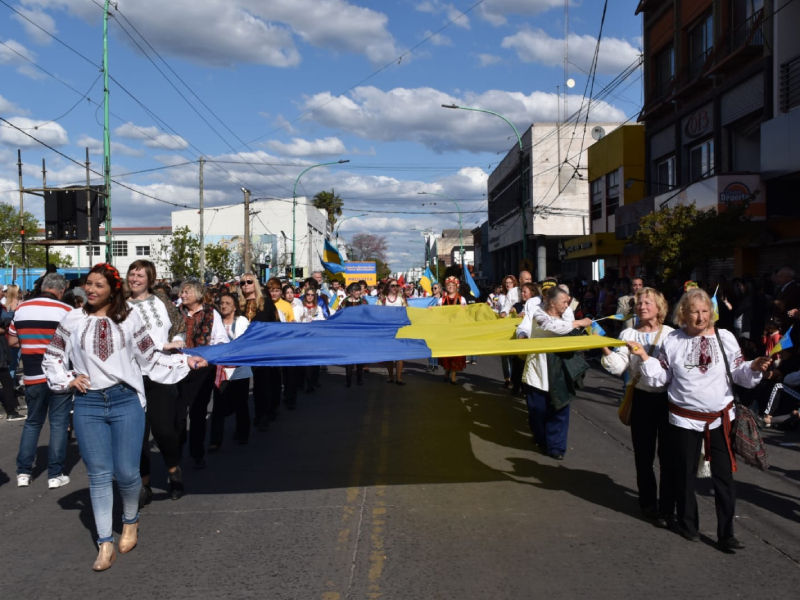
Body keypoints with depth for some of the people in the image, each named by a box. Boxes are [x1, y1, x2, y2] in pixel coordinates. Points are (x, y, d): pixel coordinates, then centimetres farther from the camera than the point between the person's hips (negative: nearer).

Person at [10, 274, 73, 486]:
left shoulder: (21, 309, 3)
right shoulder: (65, 311, -10)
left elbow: (13, 342, 9)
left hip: (32, 376, 4)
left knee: (32, 423, 17)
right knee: (59, 424, 4)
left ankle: (23, 472, 17)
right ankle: (55, 474, 6)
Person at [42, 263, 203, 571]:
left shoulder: (129, 317, 3)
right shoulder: (73, 320, 6)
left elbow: (150, 356, 6)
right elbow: (52, 357, 15)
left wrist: (185, 361, 0)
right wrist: (68, 380, 0)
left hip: (126, 401, -1)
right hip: (88, 405, 1)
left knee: (126, 472, 0)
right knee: (99, 474, 4)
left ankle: (131, 521, 30)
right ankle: (105, 544, 12)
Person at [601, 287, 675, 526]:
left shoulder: (670, 334, -1)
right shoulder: (628, 334, 2)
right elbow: (618, 367, -10)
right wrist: (606, 349, -29)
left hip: (668, 399, -1)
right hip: (642, 399, 2)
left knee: (667, 455, 3)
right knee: (643, 454, 12)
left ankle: (667, 508, 15)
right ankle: (648, 503, 30)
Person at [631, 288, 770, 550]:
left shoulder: (725, 338, -4)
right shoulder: (673, 341, -2)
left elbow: (738, 373, -2)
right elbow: (661, 377, 1)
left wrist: (754, 367, -21)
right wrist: (644, 356, -11)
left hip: (720, 417, 0)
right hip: (685, 418, 0)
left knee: (724, 475, 3)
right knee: (685, 474, 13)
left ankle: (726, 533, 14)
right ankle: (687, 524, 31)